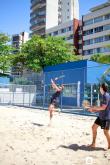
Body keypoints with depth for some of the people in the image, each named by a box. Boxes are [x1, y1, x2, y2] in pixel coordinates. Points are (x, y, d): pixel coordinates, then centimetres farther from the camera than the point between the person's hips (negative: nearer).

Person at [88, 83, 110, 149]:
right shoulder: (103, 96, 12)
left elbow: (103, 107, -22)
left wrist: (93, 108, -14)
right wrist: (94, 110, 9)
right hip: (101, 116, 10)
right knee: (94, 127, 10)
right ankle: (93, 144, 20)